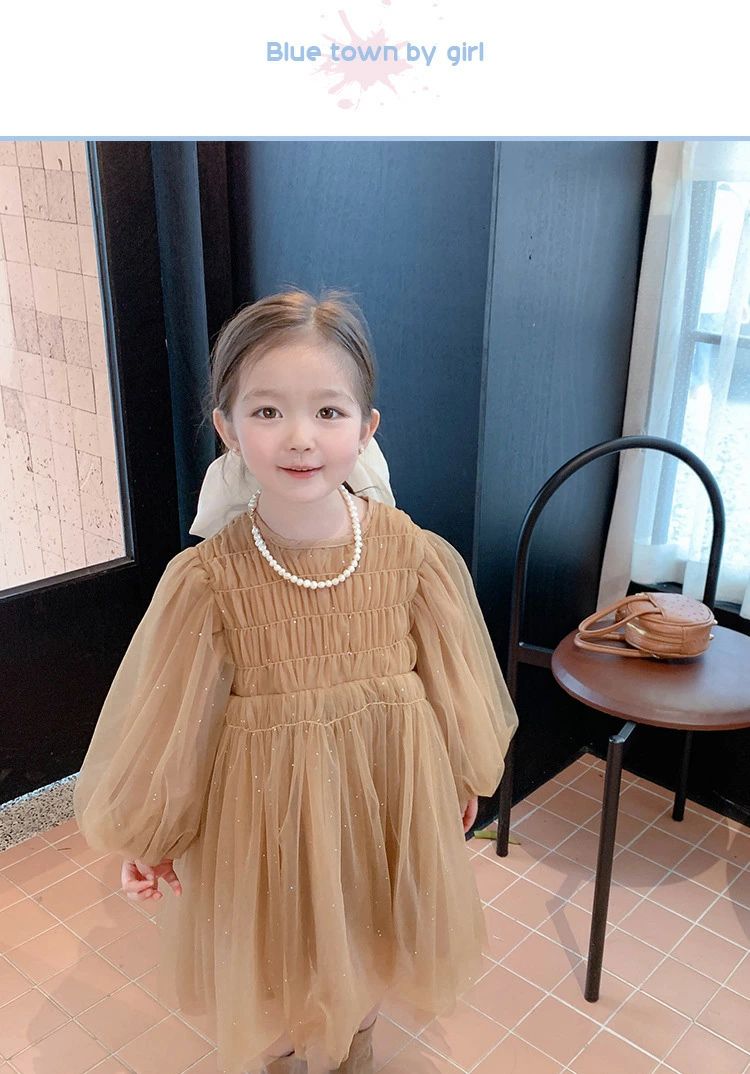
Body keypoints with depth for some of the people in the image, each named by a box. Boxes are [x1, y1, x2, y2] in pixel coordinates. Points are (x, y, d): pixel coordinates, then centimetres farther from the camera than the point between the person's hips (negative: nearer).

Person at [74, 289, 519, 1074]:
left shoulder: (416, 557, -17)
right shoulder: (206, 580, -22)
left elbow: (450, 683, -1)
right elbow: (168, 716, -9)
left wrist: (463, 776, 12)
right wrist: (143, 834, 3)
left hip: (383, 796, 2)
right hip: (265, 810, -1)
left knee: (360, 959, 27)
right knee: (270, 974, 21)